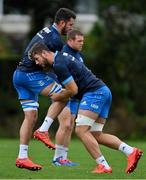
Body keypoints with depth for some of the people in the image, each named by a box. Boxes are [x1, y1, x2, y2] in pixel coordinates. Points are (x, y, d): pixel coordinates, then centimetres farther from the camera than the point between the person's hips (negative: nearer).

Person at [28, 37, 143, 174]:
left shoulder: (59, 65, -12)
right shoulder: (61, 56, 20)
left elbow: (73, 90, -12)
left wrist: (57, 96, 4)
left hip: (94, 93, -10)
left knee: (81, 130, -11)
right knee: (96, 135, 8)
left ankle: (103, 166, -14)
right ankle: (131, 151, -2)